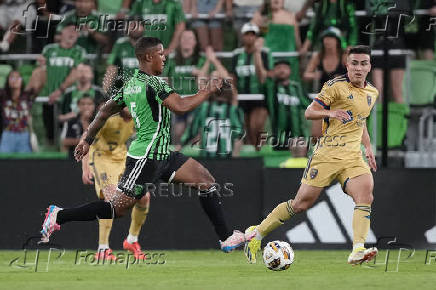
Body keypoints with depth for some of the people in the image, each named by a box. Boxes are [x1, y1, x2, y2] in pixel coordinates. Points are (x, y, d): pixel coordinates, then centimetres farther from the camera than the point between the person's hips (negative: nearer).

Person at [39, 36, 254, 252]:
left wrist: (87, 139, 26)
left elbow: (105, 111, 18)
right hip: (145, 158, -10)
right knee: (117, 208, -6)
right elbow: (180, 106, -26)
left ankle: (226, 238, 9)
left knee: (206, 180, 6)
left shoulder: (130, 84, 11)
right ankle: (59, 216, 4)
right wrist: (208, 91, -13)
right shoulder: (153, 83, -17)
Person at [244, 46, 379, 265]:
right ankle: (257, 234, 14)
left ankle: (357, 251, -31)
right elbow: (309, 112, -5)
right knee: (302, 202, -3)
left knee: (365, 194, -22)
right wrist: (329, 113, -24)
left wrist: (368, 147, 22)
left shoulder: (372, 93, 15)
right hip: (327, 153, -5)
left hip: (352, 157, 5)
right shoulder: (336, 85, -6)